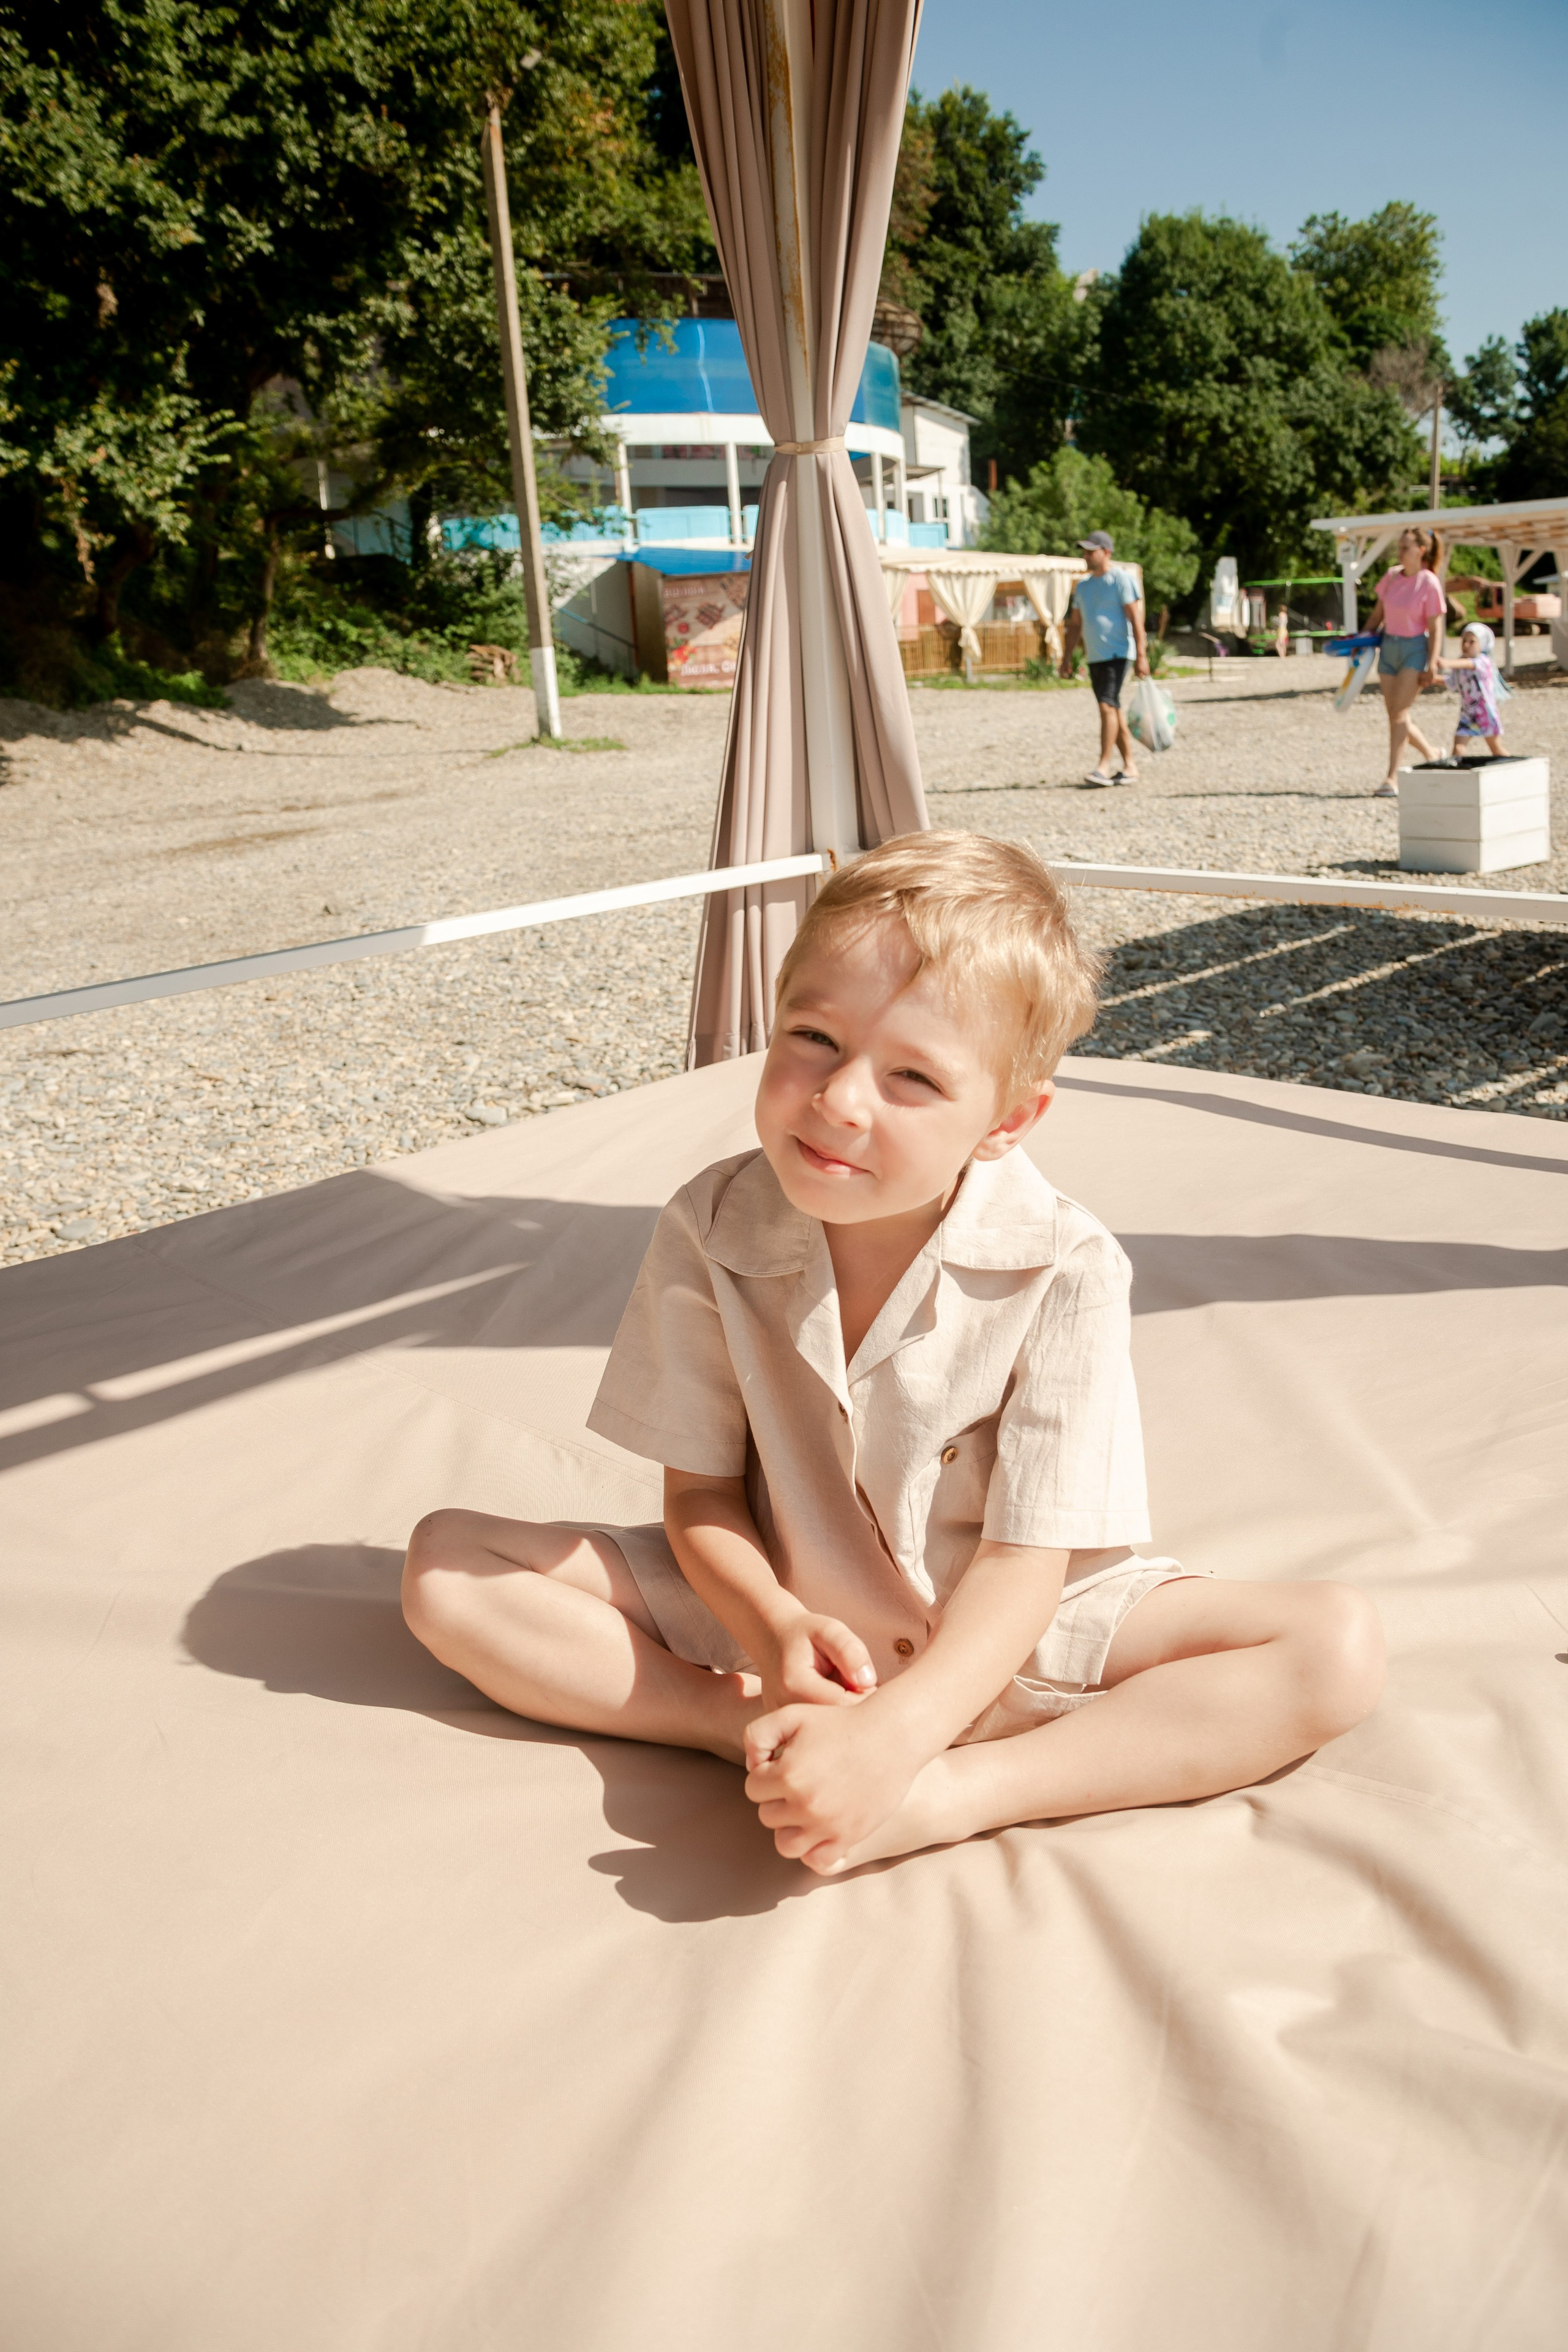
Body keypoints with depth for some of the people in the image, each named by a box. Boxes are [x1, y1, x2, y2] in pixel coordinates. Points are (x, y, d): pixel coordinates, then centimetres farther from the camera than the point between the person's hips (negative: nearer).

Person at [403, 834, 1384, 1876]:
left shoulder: (1064, 1271, -23)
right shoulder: (710, 1233, -16)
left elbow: (1022, 1562, -21)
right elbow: (699, 1495, -7)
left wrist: (894, 1734, -37)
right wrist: (773, 1626, -27)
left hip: (992, 1635, -1)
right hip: (772, 1605, 2)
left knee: (1339, 1646, -21)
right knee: (447, 1563, -13)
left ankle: (951, 1795, -27)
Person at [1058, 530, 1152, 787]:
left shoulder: (1121, 578, -6)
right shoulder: (1083, 586, 17)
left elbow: (1136, 618, -11)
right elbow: (1075, 625, 21)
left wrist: (1141, 655, -18)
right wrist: (1067, 658, 16)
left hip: (1117, 654, -8)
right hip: (1095, 657, 8)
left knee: (1108, 706, -18)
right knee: (1113, 710, 8)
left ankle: (1104, 766, -20)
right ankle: (1128, 767, 13)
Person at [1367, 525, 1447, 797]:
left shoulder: (1429, 584, -11)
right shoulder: (1391, 576, 4)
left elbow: (1435, 629, -11)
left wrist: (1432, 666, -16)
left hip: (1415, 649, -6)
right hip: (1388, 647, 6)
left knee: (1398, 713, -14)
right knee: (1395, 714, 8)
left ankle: (1392, 779, -14)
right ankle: (1430, 754, 29)